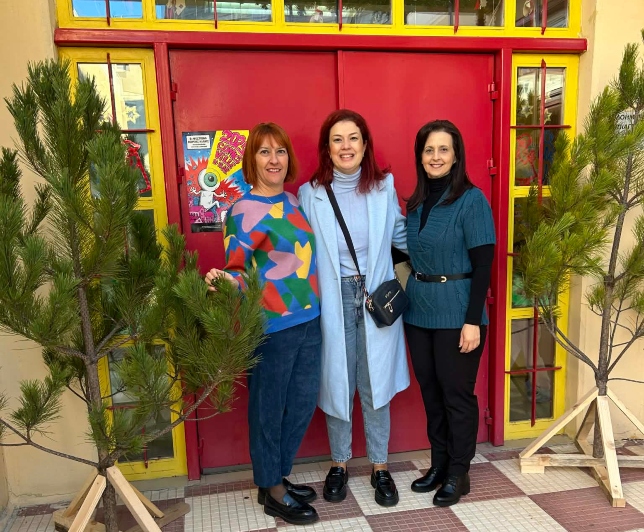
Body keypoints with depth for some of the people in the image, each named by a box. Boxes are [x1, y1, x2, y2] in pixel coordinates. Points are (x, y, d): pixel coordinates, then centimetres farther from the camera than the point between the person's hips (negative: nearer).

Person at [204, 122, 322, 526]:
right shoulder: (244, 212, -14)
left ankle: (279, 476, 37)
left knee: (304, 402, 17)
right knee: (269, 407, 8)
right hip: (272, 326, -8)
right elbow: (238, 271, -14)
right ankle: (272, 491, 28)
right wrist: (220, 279, -34)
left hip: (309, 319, 8)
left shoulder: (292, 200, 9)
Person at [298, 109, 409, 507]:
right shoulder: (310, 194, -2)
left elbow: (401, 235, 15)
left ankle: (380, 467, 29)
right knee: (337, 385, 11)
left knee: (376, 385, 10)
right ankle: (340, 464, 32)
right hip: (333, 301, -1)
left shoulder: (384, 187, 3)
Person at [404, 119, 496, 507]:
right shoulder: (416, 202, 8)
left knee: (457, 392, 6)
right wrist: (410, 296, 3)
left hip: (456, 311, -6)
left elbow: (483, 265, -13)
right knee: (430, 389, 14)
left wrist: (472, 321, -17)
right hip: (418, 309, 6)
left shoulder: (472, 199, -10)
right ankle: (439, 464, 32)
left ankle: (459, 474, 23)